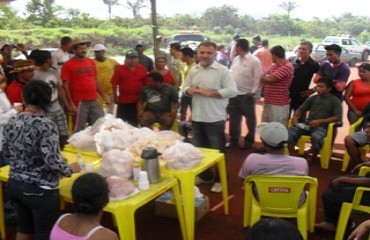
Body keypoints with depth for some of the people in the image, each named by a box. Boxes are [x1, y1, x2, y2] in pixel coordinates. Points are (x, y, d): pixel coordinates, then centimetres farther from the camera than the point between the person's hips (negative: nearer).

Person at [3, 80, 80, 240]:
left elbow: (7, 153, 12)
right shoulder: (46, 126, -21)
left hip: (14, 185, 7)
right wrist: (71, 169, -8)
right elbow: (53, 162, -25)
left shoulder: (11, 123, -1)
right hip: (40, 190, -6)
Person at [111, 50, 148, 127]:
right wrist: (115, 97, -4)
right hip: (123, 100, -2)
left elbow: (146, 84, 7)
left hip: (138, 101, 2)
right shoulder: (119, 69, -3)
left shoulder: (142, 69, 3)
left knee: (135, 123, 12)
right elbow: (114, 84, -2)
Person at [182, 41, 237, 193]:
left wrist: (208, 92, -20)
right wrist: (190, 90, -11)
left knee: (217, 151, 5)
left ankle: (220, 180, 21)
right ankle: (205, 176, 35)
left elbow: (232, 91, -17)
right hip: (197, 117, 6)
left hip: (215, 118, -6)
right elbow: (185, 87, 15)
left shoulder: (222, 70, -10)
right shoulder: (193, 71, 8)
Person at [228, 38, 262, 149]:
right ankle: (233, 140, 28)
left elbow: (258, 78, -14)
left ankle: (249, 141, 22)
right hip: (234, 95, 7)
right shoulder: (236, 59, 11)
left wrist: (253, 91, -19)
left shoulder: (254, 60, -11)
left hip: (247, 96, -7)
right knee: (233, 118, 14)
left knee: (250, 119, 8)